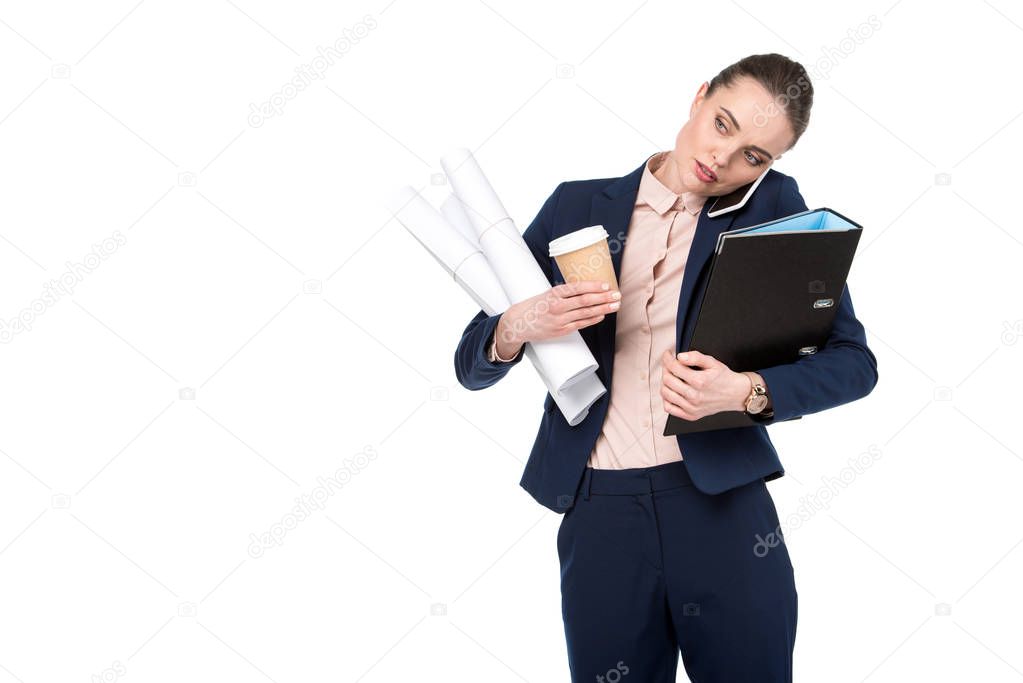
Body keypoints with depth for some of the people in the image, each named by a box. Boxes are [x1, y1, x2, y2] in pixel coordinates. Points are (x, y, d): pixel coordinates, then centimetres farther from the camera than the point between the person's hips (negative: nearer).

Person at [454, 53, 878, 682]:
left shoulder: (774, 208, 3)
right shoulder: (578, 207, 6)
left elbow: (855, 361, -2)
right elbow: (473, 365, 7)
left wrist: (748, 391, -19)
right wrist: (520, 326, -15)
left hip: (725, 507, -1)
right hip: (599, 513, 1)